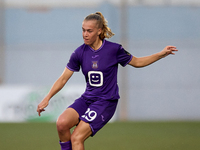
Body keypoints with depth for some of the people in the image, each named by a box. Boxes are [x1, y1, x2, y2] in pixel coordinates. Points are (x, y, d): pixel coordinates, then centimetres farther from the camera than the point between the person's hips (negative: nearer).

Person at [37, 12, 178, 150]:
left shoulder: (114, 49, -8)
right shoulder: (80, 53, 0)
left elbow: (137, 62, 9)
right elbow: (63, 78, 5)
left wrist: (162, 54, 1)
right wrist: (47, 98, -4)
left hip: (106, 102, -4)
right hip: (87, 98, 4)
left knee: (76, 138, -19)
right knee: (62, 123, -24)